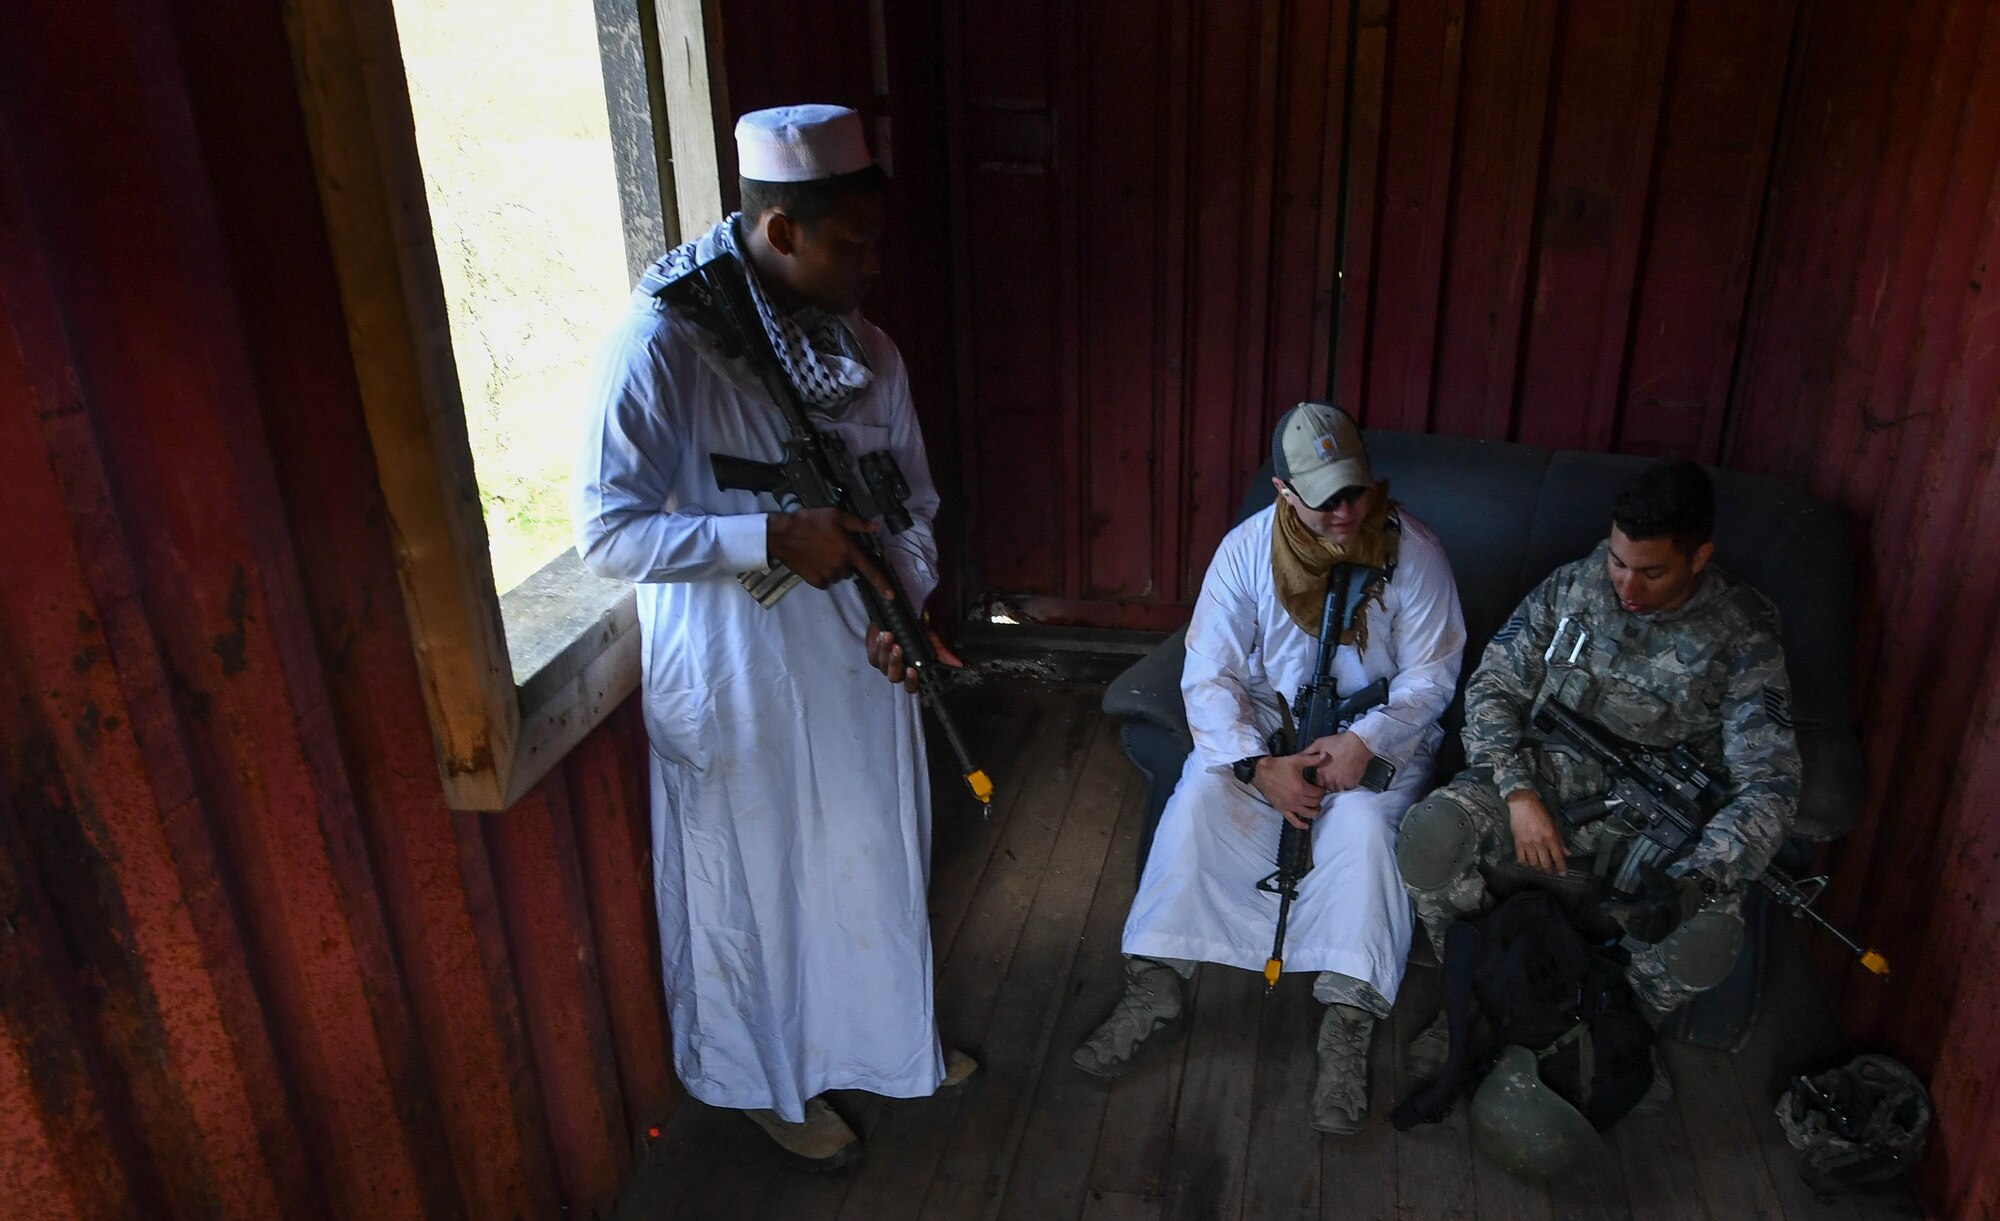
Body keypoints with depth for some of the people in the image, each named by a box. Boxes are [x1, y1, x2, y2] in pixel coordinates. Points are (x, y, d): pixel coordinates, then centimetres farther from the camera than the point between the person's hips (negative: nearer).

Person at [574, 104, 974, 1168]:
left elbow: (912, 500, 8)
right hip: (735, 678, -6)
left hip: (856, 661, 6)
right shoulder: (660, 344, -20)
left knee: (874, 860, 23)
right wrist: (775, 538, -27)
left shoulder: (867, 349, -1)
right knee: (750, 887, 14)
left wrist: (907, 600, -10)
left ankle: (887, 1036, 50)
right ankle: (768, 1080, 41)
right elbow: (606, 532, -20)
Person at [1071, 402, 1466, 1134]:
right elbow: (1209, 677, -12)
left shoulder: (1411, 550, -14)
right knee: (1200, 795, -25)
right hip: (1268, 718, 1)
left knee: (1364, 821, -31)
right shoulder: (1247, 550, -12)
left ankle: (1347, 1026, -23)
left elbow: (1431, 673, -8)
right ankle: (1153, 991, -17)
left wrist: (1367, 741, -26)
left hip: (1378, 726, -1)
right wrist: (1258, 767, -26)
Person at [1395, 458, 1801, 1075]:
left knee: (1706, 940, -31)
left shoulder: (1741, 637, -8)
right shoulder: (1571, 588, 0)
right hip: (1540, 785, 2)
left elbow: (1767, 786, -13)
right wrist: (1519, 794, -16)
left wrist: (1689, 884, -29)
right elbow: (1491, 689, 1)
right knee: (1430, 834, -29)